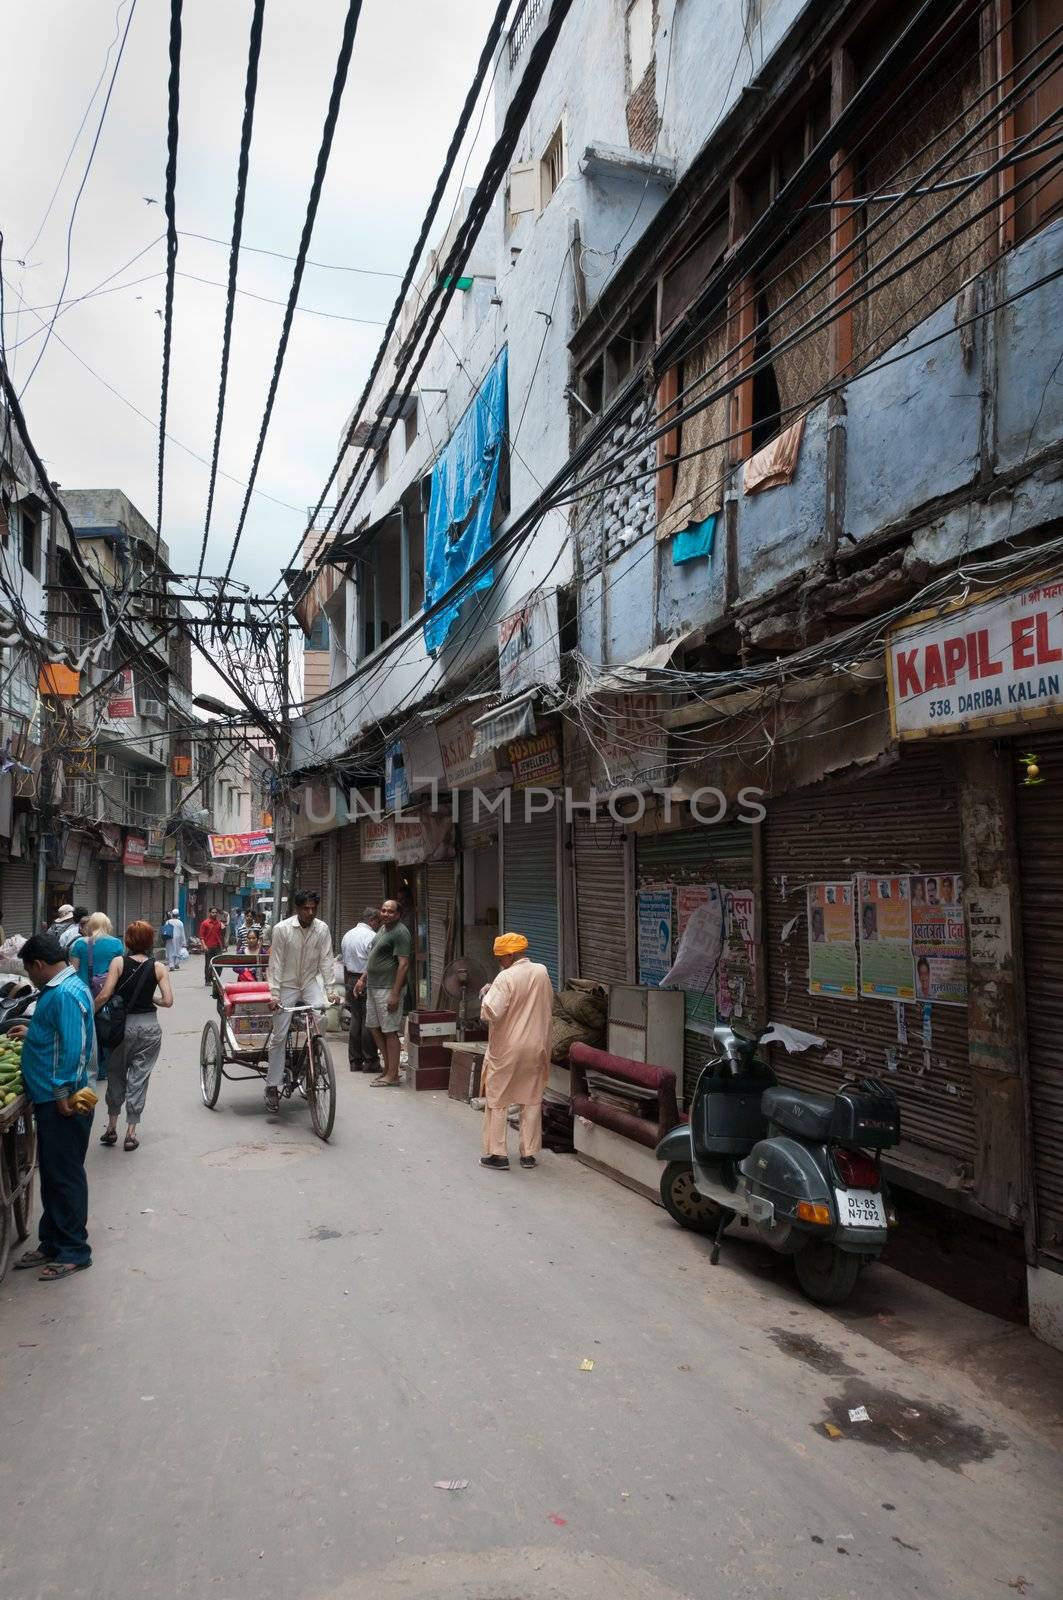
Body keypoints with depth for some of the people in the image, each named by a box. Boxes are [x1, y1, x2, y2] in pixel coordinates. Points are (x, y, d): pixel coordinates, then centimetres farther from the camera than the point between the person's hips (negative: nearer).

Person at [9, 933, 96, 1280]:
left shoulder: (65, 994, -21)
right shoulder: (60, 988, 12)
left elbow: (74, 1047, -25)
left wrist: (63, 1092, -23)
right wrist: (31, 1034, 33)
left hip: (62, 1102, -10)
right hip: (51, 1099, 10)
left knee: (64, 1175, 0)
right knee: (52, 1174, 17)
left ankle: (74, 1251, 11)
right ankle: (52, 1243, 28)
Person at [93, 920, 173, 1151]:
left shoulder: (118, 962, -7)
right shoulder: (158, 967, -3)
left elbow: (104, 995, -15)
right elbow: (168, 1000, -9)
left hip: (123, 1025, 0)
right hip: (149, 1027, 1)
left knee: (116, 1075, 18)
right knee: (139, 1079, 8)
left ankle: (111, 1128, 23)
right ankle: (131, 1133, 9)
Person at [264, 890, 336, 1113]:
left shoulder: (322, 929, -6)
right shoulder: (282, 929, -12)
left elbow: (326, 960, -3)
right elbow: (276, 962, -11)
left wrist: (329, 990, -10)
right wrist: (274, 993, -16)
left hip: (310, 982, 2)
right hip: (287, 985, -1)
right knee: (279, 1036, -1)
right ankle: (272, 1087, 11)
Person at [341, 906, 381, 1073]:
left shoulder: (347, 935, 13)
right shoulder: (371, 936, -13)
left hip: (350, 980, 8)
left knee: (355, 1019, 12)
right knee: (369, 1021, -2)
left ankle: (354, 1062, 16)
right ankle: (370, 1062, 2)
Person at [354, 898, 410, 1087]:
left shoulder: (400, 932, -14)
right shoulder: (382, 928, 15)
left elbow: (403, 964, -20)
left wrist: (395, 994, -23)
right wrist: (362, 978, 19)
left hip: (387, 989, -10)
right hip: (373, 986, 10)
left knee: (389, 1031, -4)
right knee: (374, 1027, 15)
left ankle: (392, 1075, 2)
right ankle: (388, 1067, 25)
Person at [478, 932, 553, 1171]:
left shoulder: (506, 977, -18)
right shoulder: (542, 973, 1)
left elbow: (490, 1013, -25)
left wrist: (485, 994, -9)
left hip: (506, 1050, -5)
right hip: (536, 1047, 5)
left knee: (497, 1102, 7)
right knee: (532, 1101, 13)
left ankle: (497, 1154, 10)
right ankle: (529, 1153, 18)